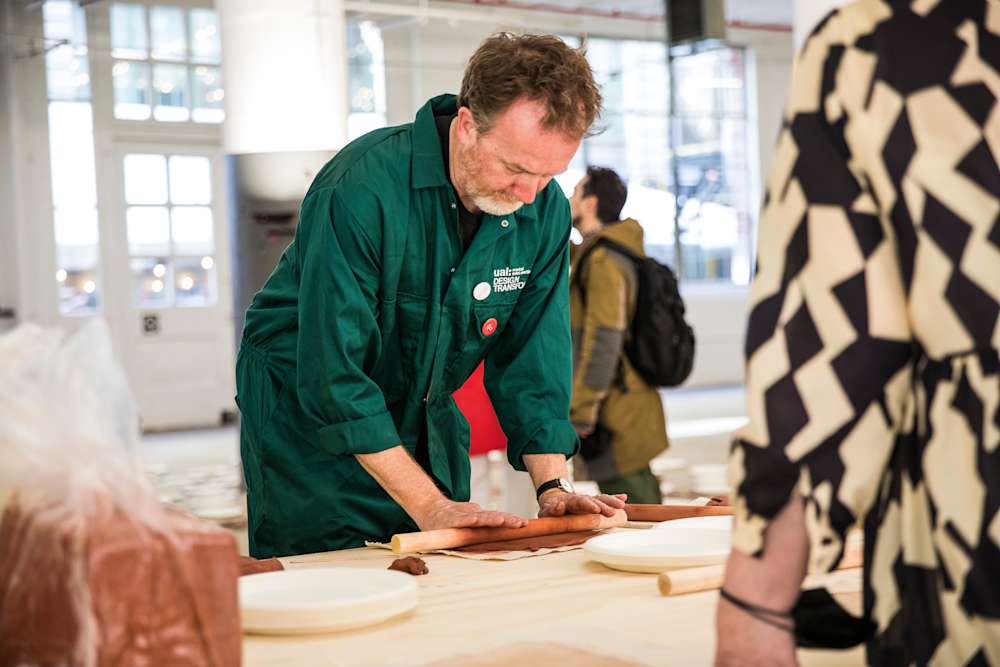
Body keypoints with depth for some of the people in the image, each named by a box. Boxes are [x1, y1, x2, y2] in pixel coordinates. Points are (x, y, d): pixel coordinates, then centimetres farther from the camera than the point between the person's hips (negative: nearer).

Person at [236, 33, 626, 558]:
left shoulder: (546, 211, -11)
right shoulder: (362, 189, -30)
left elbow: (531, 358, -3)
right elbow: (332, 375, -30)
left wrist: (551, 487, -14)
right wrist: (428, 506, -30)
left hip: (428, 422, 5)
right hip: (309, 414, -5)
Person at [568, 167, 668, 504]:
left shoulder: (603, 260, -14)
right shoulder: (625, 254, 16)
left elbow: (603, 339, -21)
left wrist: (580, 412, -19)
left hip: (617, 420, -10)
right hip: (631, 412, 10)